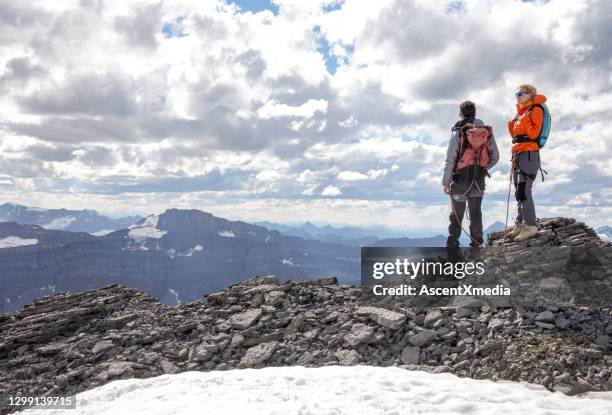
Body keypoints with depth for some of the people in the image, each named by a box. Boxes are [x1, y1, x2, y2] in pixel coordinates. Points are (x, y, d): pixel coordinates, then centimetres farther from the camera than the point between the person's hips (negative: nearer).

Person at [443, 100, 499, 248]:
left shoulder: (458, 132, -7)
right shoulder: (487, 131, 6)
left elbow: (450, 159, -11)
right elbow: (495, 157, 6)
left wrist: (446, 181, -8)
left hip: (460, 179, -3)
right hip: (479, 180, 3)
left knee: (457, 214, 4)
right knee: (476, 213, 10)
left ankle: (452, 244, 5)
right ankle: (476, 244, 12)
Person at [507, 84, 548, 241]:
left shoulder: (536, 109, -3)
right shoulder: (521, 112, 21)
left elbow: (534, 134, -14)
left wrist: (523, 119, -18)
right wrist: (511, 125, 11)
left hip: (529, 154, -9)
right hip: (518, 154, 9)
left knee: (523, 191, -16)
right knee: (519, 192, 8)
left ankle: (530, 226, -15)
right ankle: (520, 224, 11)